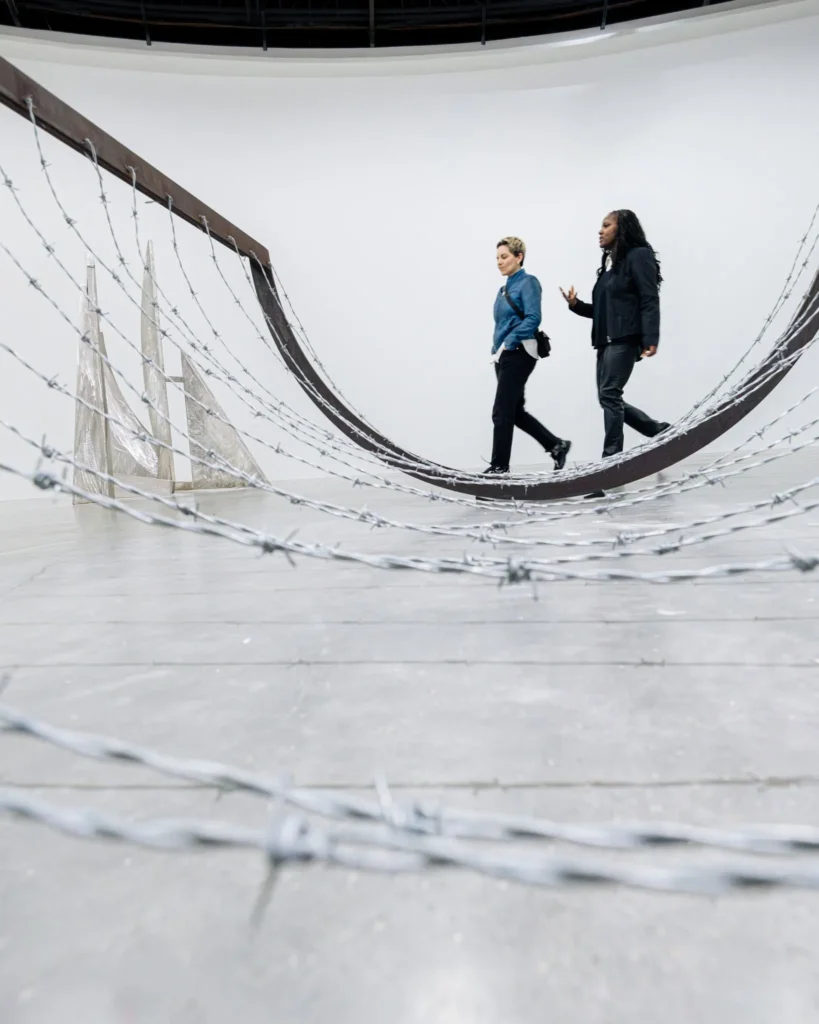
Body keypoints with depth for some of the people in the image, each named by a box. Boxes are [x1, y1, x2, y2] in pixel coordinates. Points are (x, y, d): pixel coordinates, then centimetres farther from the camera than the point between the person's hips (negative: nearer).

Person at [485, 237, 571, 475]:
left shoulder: (528, 282, -6)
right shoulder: (505, 288, 18)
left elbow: (533, 319, -16)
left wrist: (508, 343, -19)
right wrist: (497, 348, 10)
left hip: (518, 355, -9)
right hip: (504, 356, 9)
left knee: (502, 412, -7)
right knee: (515, 411, 10)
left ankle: (499, 465, 3)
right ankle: (557, 445, 21)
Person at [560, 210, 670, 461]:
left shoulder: (638, 256, -2)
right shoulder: (609, 263, 22)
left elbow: (650, 301, -12)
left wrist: (651, 339, -23)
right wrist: (576, 304, 6)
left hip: (625, 339, -9)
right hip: (606, 341, 9)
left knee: (609, 395, -14)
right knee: (609, 398, 6)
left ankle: (612, 456, -10)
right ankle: (661, 431, 19)